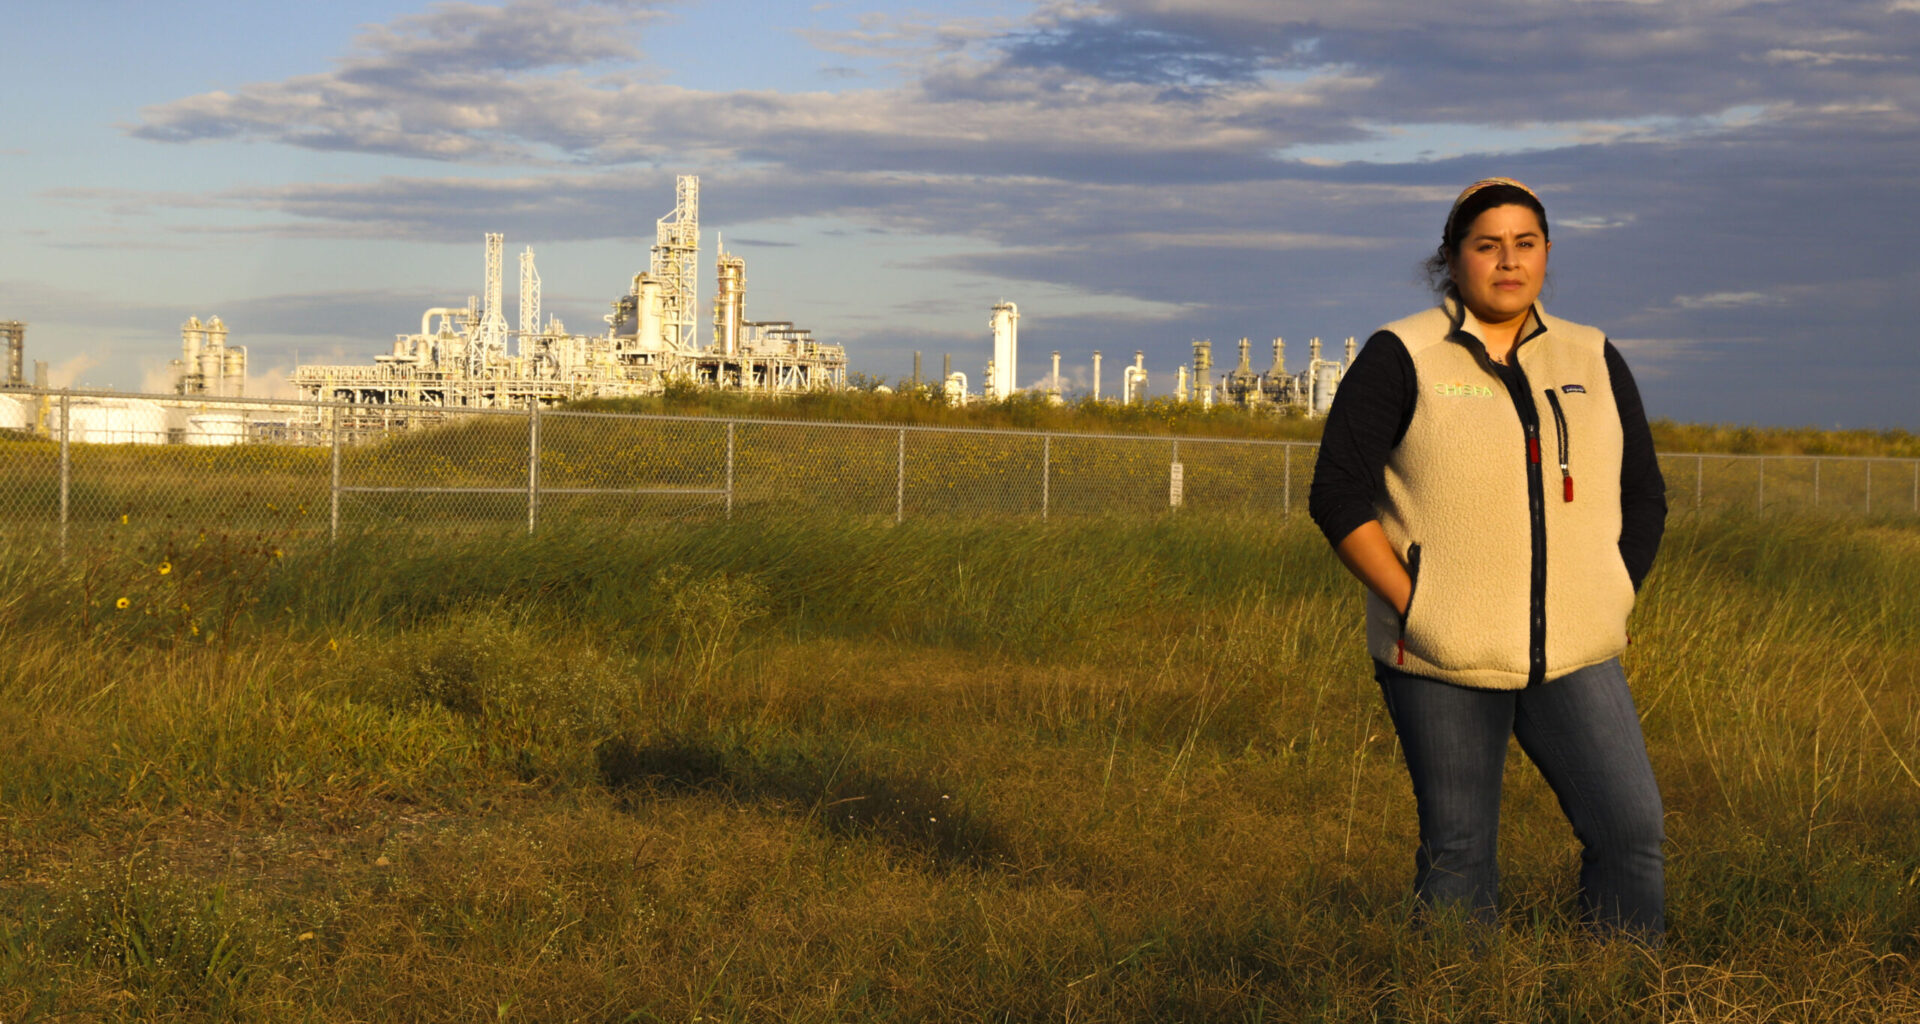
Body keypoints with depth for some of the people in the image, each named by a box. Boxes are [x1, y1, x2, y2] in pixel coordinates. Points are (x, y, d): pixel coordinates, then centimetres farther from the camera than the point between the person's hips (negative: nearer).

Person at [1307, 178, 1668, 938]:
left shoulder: (1594, 361, 12)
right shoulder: (1401, 358, -1)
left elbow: (1642, 497, 19)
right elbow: (1339, 493, -5)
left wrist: (1609, 605, 7)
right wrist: (1410, 607, -11)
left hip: (1573, 659, 3)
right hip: (1442, 661, -3)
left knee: (1631, 830, -7)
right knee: (1456, 853, 1)